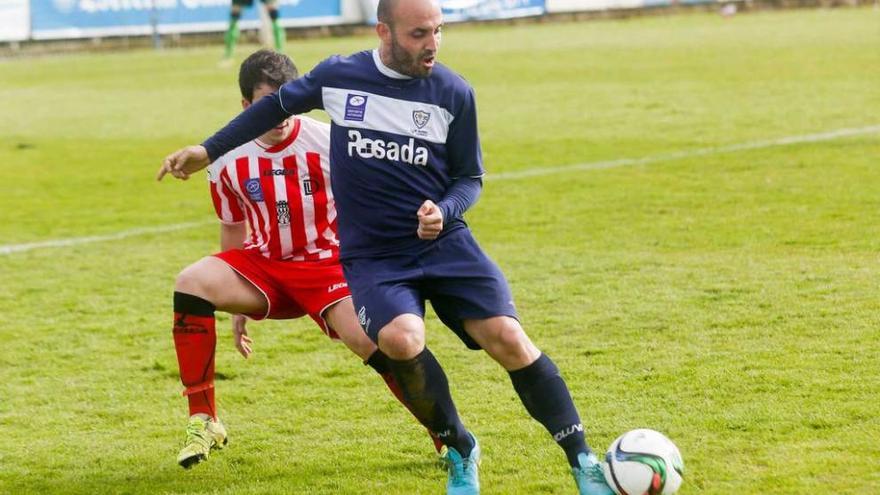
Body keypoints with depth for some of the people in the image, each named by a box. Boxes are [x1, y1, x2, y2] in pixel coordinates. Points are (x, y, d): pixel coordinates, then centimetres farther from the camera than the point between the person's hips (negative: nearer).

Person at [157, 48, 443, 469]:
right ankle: (203, 422, -15)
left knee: (367, 337, -28)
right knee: (191, 283, -24)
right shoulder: (228, 160, -4)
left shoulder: (329, 146, -14)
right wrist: (237, 305, 15)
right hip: (264, 265, 3)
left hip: (326, 262, -3)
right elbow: (234, 232, 11)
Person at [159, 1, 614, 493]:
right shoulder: (338, 75, -2)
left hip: (444, 243, 1)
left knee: (507, 336, -19)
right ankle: (461, 451, -4)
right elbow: (279, 105, 17)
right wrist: (208, 151, 20)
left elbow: (470, 178, 7)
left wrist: (445, 211, -15)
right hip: (370, 256, 0)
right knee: (400, 339, -29)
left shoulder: (455, 93, -3)